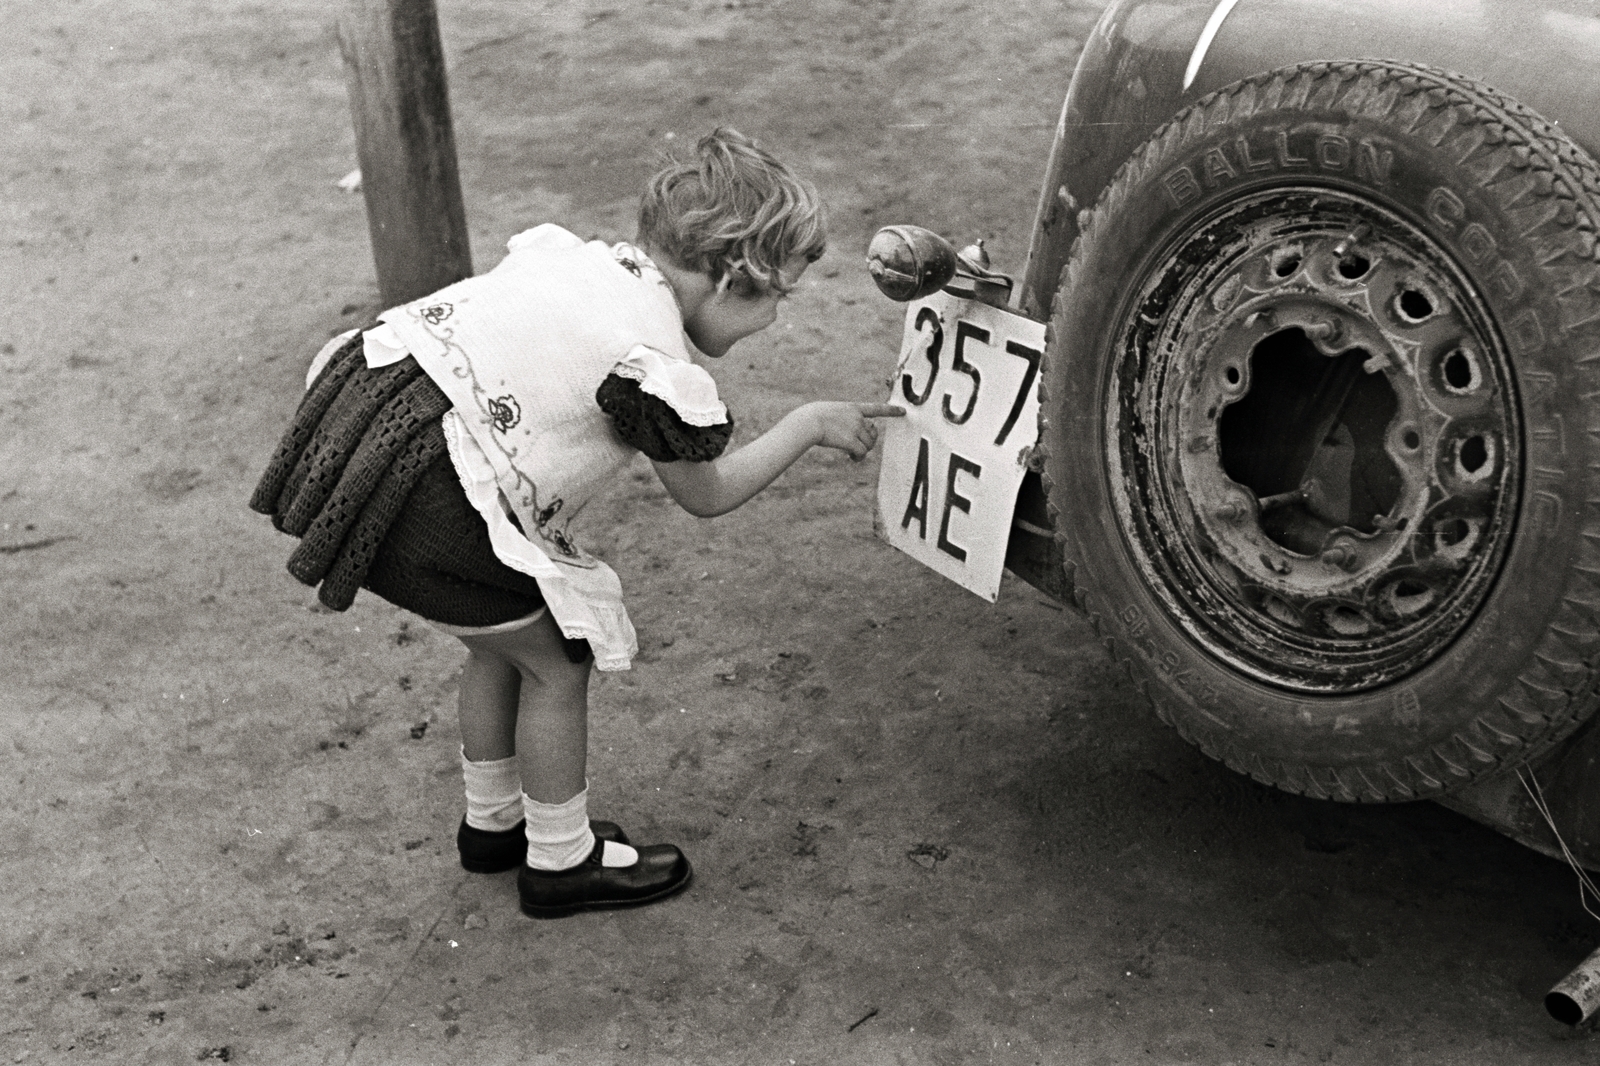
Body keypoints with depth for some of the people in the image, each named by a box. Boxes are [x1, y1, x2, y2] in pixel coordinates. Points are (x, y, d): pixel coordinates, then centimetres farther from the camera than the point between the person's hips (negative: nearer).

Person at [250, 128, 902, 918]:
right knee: (557, 661, 11)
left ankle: (492, 823, 46)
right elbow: (706, 495, 4)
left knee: (499, 644, 26)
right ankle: (561, 861, 29)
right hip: (427, 507, -9)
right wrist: (811, 426, 14)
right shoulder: (654, 361, -12)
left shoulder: (571, 253, 9)